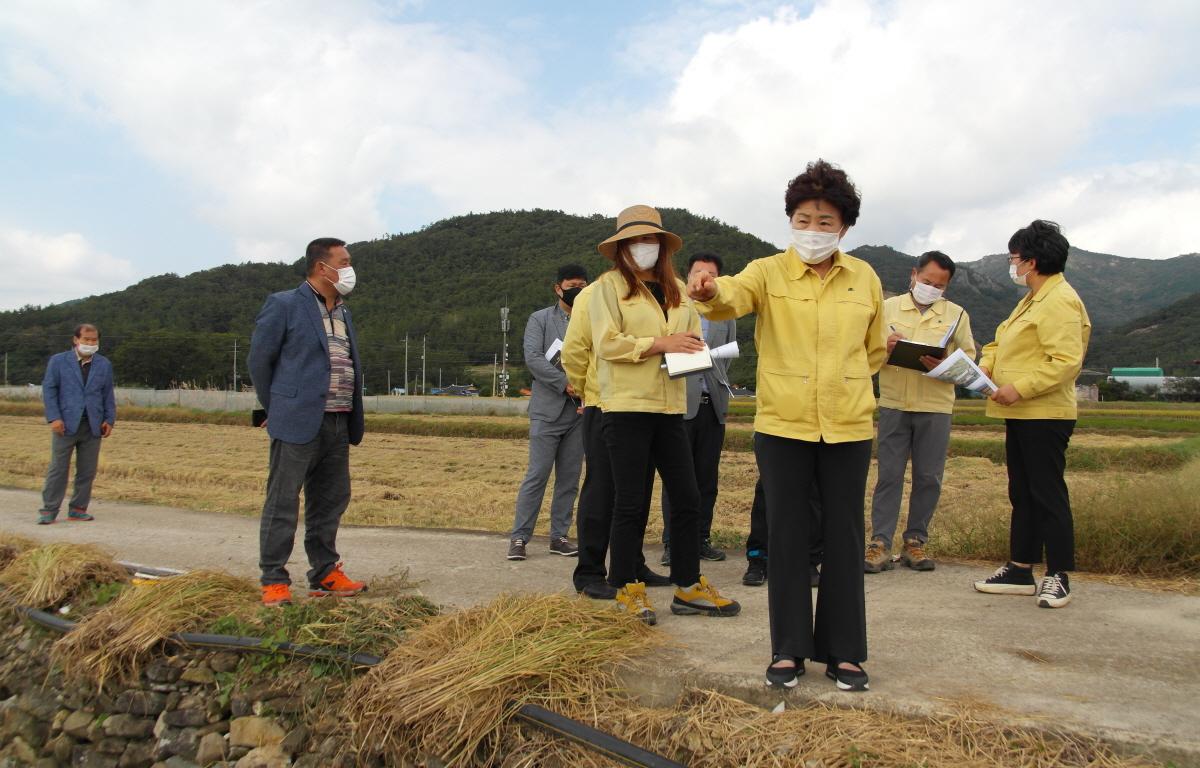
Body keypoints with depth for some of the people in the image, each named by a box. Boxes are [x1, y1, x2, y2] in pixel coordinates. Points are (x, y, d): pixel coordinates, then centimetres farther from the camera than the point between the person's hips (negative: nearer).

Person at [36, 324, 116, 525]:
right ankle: (49, 510, 6)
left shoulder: (104, 364, 12)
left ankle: (78, 509, 13)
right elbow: (49, 389, 1)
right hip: (66, 424, -3)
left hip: (93, 426, 3)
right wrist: (54, 418, -9)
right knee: (58, 468, -1)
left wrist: (109, 420, 4)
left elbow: (108, 394, 13)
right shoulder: (58, 361, 4)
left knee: (87, 471, 4)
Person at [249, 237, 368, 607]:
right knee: (282, 503, -1)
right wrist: (277, 409, 2)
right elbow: (259, 360, -1)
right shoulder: (283, 305, -4)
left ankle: (325, 575, 23)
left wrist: (353, 420, 13)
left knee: (331, 501, 12)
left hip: (337, 424, 7)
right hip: (298, 423, -7)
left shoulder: (343, 313, 17)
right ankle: (274, 582, 7)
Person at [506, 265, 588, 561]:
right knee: (537, 476, -4)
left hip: (579, 411, 3)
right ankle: (519, 537, 3)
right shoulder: (540, 319, 5)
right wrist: (565, 384, -14)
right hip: (548, 410, -3)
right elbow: (532, 358, -9)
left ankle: (559, 536, 15)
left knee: (569, 479, 7)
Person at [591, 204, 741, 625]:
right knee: (631, 502, 0)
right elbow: (606, 342, -11)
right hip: (626, 405, -5)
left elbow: (693, 334, 23)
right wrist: (660, 344, -17)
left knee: (687, 498, 6)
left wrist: (692, 349, -1)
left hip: (670, 405, 6)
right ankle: (627, 590, 14)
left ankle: (687, 588, 18)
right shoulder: (609, 285, 0)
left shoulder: (676, 289, 17)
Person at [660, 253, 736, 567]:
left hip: (712, 405, 4)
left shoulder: (726, 315, 15)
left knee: (707, 477, 7)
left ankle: (701, 539, 15)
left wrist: (720, 386, 9)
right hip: (680, 402, -3)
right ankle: (672, 543, 2)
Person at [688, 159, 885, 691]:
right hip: (782, 426, -2)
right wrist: (711, 292, -47)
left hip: (848, 427, 2)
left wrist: (844, 386, 9)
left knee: (844, 538, 7)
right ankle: (788, 648, 19)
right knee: (785, 537, 5)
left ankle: (844, 651, 21)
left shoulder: (865, 279, 6)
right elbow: (736, 295, -25)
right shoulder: (768, 272, -2)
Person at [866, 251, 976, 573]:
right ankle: (880, 543, 3)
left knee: (928, 478, 4)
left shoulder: (956, 314, 10)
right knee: (888, 475, -1)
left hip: (936, 407, 1)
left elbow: (968, 358, 5)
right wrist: (884, 346, -14)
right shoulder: (888, 307, 9)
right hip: (893, 404, -1)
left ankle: (915, 541, 16)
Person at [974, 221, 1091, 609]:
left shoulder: (1060, 301, -15)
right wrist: (984, 369, 3)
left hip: (1045, 415, -10)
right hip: (1020, 415, 10)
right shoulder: (1033, 299, 18)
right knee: (1022, 494, 14)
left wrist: (1020, 388, -24)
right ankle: (1020, 570, 22)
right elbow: (1005, 346, 21)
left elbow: (1067, 362, -23)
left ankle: (1058, 577, 8)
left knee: (1048, 494, -2)